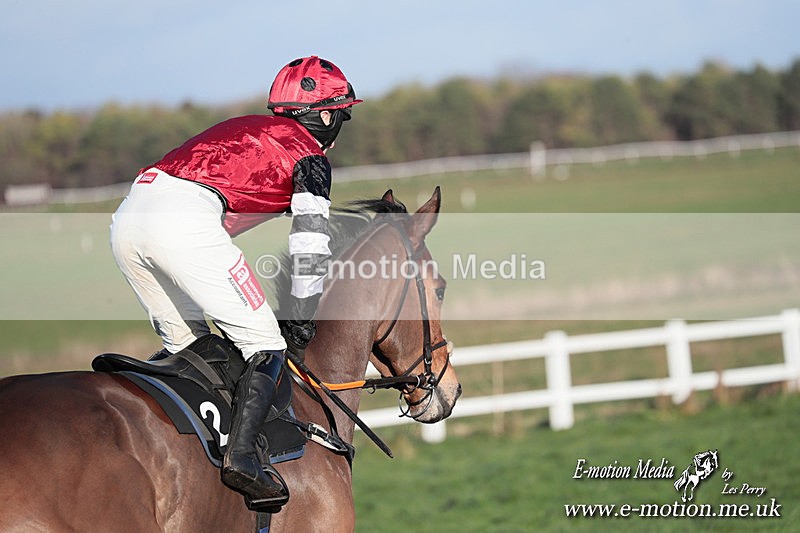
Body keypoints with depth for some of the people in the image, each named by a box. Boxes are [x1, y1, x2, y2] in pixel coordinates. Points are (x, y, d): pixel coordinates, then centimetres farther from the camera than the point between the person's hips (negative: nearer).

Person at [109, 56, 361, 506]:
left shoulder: (245, 130, 34)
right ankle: (242, 456, -20)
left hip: (128, 215, 8)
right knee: (266, 346, -2)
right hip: (184, 220, -8)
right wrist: (301, 321, 13)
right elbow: (311, 245, 4)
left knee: (188, 344, 23)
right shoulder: (309, 155, 12)